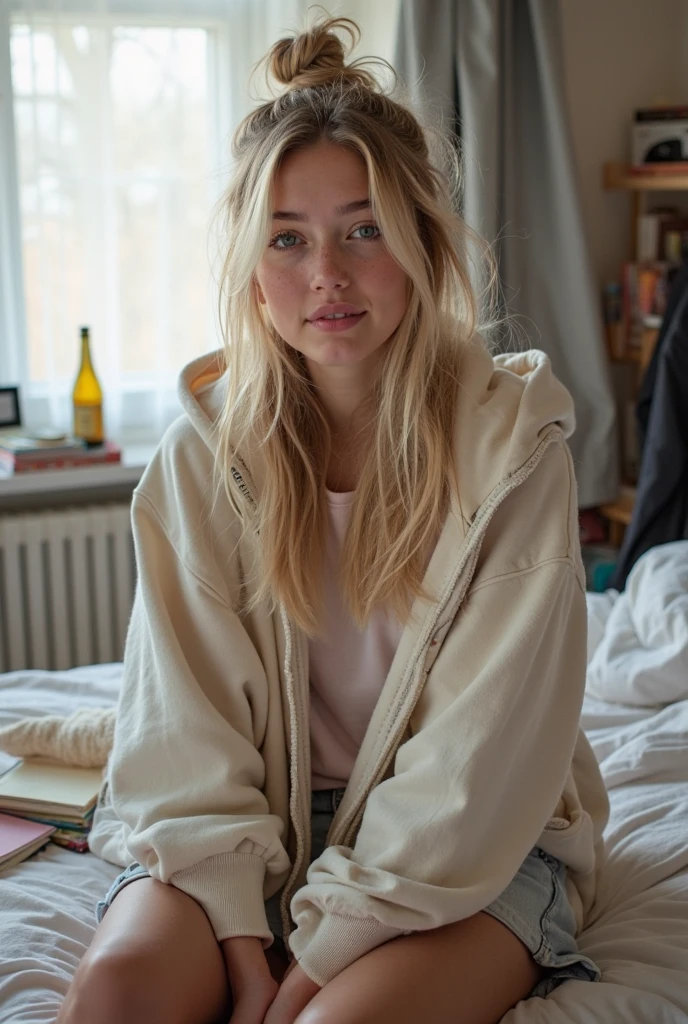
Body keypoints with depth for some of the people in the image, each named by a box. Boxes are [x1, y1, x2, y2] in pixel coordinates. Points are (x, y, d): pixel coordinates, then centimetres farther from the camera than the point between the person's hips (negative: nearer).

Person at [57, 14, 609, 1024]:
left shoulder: (512, 440, -11)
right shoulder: (206, 449, -4)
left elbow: (487, 746, -14)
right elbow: (187, 722, -5)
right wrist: (243, 938, -16)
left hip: (471, 840, -2)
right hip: (252, 825, 2)